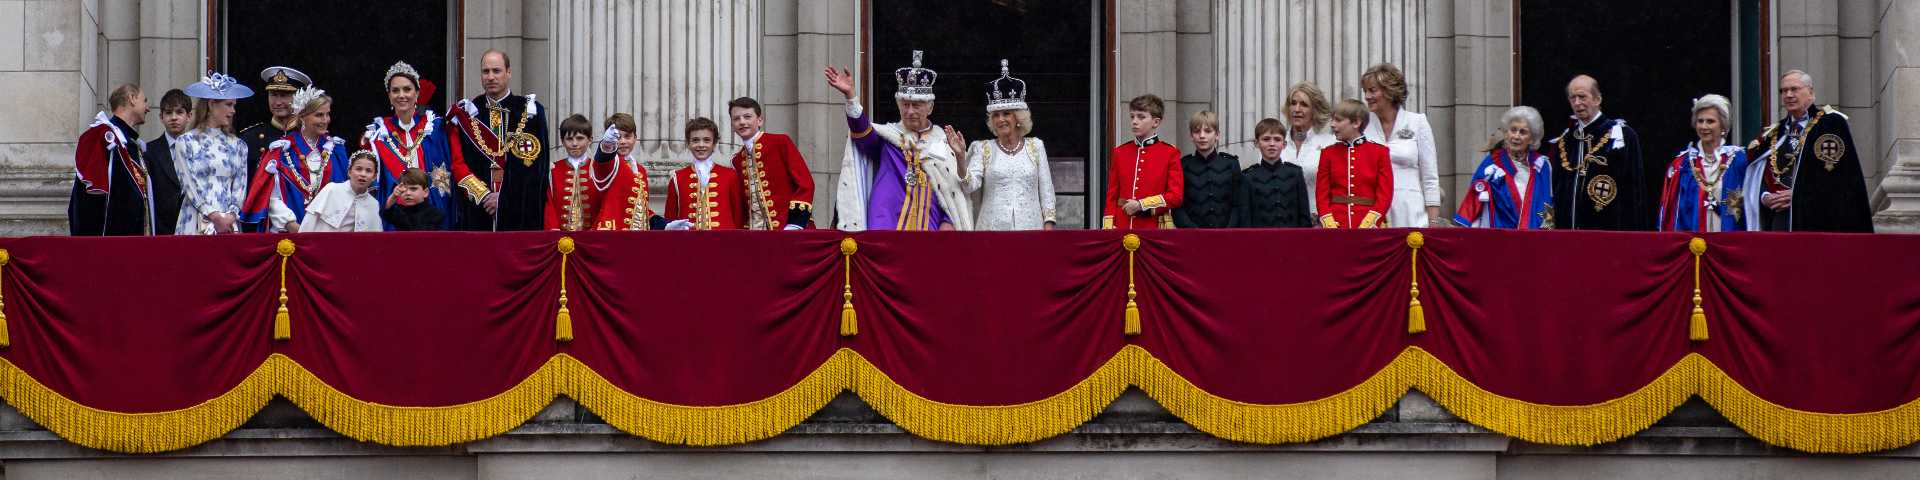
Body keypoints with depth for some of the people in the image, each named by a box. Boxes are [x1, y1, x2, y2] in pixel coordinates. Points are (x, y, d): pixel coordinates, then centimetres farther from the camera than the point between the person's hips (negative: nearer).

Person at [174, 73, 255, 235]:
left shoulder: (237, 145, 14)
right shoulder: (186, 142, 4)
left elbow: (240, 186, 9)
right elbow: (190, 185, -3)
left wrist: (231, 215, -8)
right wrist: (215, 216, -12)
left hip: (229, 223, 3)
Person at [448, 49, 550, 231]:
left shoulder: (530, 111, 4)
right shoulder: (466, 113, 9)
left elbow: (536, 165, -2)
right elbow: (459, 163, 5)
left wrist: (504, 197, -9)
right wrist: (483, 195, -8)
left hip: (521, 213, -1)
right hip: (477, 213, 1)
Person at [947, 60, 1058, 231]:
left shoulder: (1035, 146, 11)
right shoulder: (983, 149, 8)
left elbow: (1046, 191, 10)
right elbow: (970, 185, -5)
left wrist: (1048, 226, 2)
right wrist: (961, 157, -19)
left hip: (1030, 227, 1)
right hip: (992, 227, -1)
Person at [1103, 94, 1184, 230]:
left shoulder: (1170, 153, 1)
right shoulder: (1120, 152, 11)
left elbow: (1176, 196, -5)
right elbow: (1112, 196, 11)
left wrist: (1141, 205, -11)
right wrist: (1108, 229, 1)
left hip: (1154, 228, -3)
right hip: (1123, 227, 3)